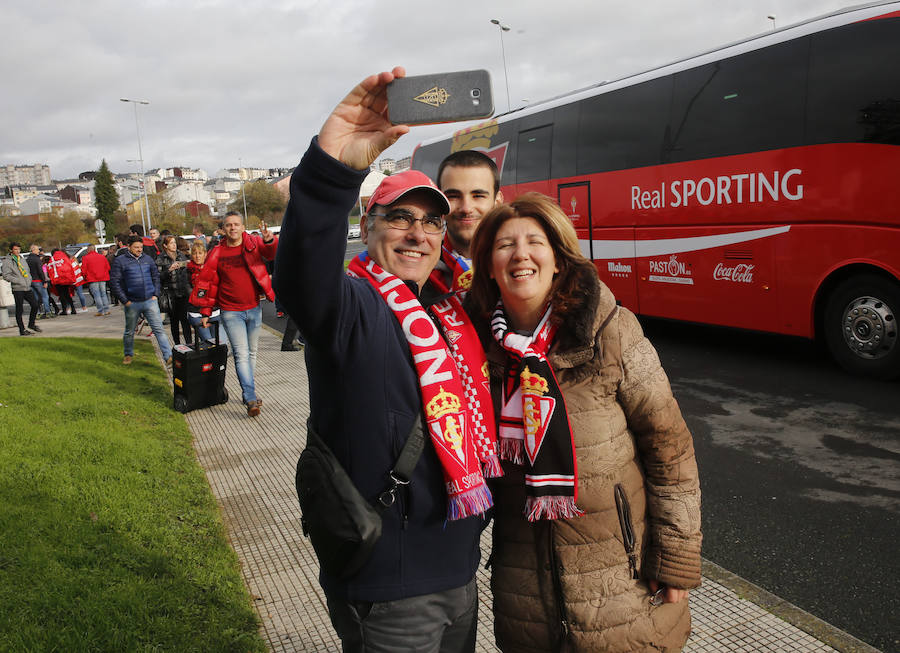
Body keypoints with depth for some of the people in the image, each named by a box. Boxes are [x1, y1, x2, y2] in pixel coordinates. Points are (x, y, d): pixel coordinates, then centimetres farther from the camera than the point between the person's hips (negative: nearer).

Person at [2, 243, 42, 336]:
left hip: (27, 287, 6)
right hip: (18, 289, -6)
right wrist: (18, 281, -17)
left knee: (35, 305, 7)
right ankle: (22, 330, 6)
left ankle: (31, 324, 25)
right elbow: (6, 275, -12)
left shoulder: (22, 259, 15)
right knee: (19, 310, 0)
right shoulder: (7, 261, -6)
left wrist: (29, 279, 6)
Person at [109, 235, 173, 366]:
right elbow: (114, 282, -5)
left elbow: (156, 277, 15)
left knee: (158, 329, -4)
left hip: (150, 301, 1)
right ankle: (128, 354, 35)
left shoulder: (148, 259, 7)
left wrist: (155, 294, 4)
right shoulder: (120, 261, -3)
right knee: (129, 332, 14)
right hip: (132, 303, -1)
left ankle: (168, 356, -7)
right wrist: (124, 300, -9)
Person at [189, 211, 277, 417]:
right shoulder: (217, 254, -2)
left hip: (254, 309, 2)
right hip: (231, 312, -2)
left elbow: (273, 253, -18)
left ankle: (248, 392, 28)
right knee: (241, 354, -11)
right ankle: (251, 399, -14)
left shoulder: (254, 243, -1)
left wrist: (270, 240, -41)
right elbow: (207, 283, 5)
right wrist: (206, 312, 4)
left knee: (251, 353, 13)